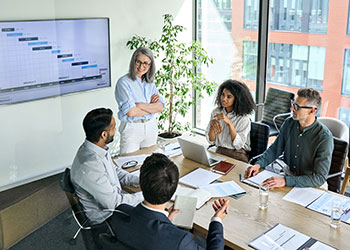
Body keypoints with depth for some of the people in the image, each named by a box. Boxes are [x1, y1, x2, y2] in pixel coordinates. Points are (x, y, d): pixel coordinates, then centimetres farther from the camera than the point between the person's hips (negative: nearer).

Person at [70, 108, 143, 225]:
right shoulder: (90, 166, -34)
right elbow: (112, 203, -27)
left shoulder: (97, 148, -6)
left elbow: (115, 170, 11)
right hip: (104, 216, -8)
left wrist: (140, 181, -2)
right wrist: (144, 195, -17)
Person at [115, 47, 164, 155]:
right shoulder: (124, 82, -11)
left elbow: (160, 107, -3)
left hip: (151, 127, 6)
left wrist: (140, 105, -17)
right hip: (131, 128, -5)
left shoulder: (150, 82, 7)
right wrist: (152, 107, -9)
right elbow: (130, 112, -20)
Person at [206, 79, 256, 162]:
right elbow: (211, 141, 1)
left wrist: (229, 123, -25)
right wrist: (212, 124, -18)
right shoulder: (216, 112, 2)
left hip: (238, 156, -4)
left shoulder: (243, 118, -10)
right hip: (219, 152, 4)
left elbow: (238, 145, -17)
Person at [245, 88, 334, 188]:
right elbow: (275, 149, 12)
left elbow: (320, 178, -23)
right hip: (287, 175, 5)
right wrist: (258, 164, -6)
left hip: (309, 187, -5)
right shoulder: (289, 123, -2)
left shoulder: (324, 137, -20)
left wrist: (286, 181, -32)